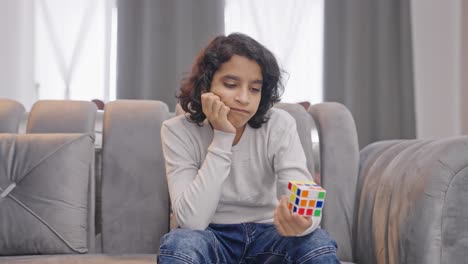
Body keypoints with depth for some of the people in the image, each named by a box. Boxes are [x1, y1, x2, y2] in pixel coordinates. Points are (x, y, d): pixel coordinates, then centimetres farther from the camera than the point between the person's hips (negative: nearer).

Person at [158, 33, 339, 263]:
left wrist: (301, 221, -47)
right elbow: (192, 221, -23)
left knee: (318, 244, -29)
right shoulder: (179, 131, -12)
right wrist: (222, 138, -25)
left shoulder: (280, 126, -10)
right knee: (180, 244, -34)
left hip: (266, 236, 1)